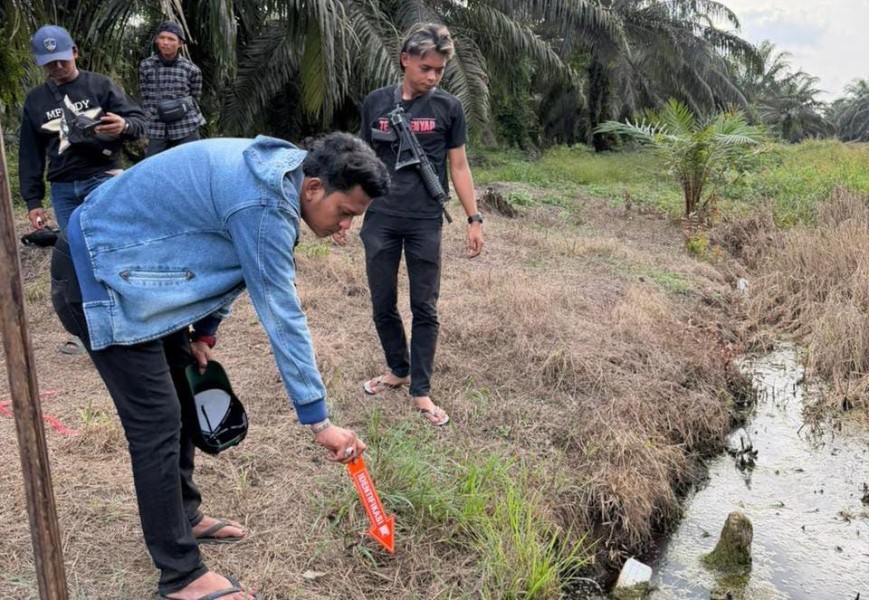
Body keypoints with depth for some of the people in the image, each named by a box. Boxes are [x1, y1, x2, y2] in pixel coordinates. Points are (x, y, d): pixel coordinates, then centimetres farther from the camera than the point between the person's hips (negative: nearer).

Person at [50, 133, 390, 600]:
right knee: (157, 421, -8)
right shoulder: (264, 205, -29)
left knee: (181, 395, 16)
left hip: (128, 260, 10)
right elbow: (281, 316, -28)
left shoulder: (278, 171, 1)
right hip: (97, 274, -10)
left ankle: (184, 516, 32)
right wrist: (318, 420, -24)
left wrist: (204, 332, 7)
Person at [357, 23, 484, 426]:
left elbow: (458, 166, 3)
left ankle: (420, 391, 14)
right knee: (383, 304, 10)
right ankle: (398, 370, 32)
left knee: (425, 308, 3)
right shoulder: (376, 102, 4)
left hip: (425, 223, -1)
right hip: (380, 220, 2)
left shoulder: (448, 108, 0)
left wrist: (474, 218, -1)